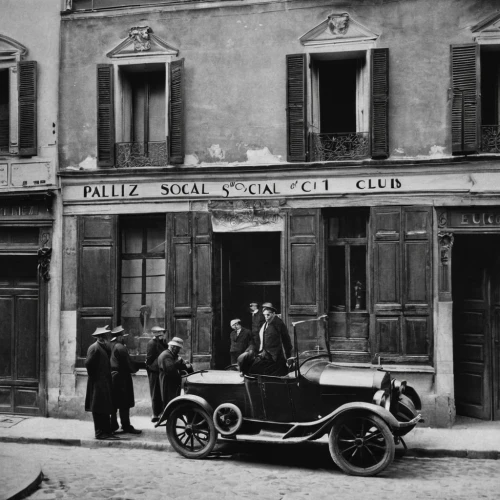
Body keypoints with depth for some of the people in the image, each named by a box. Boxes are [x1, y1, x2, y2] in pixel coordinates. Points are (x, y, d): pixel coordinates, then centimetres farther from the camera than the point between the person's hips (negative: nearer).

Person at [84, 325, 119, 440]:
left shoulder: (105, 347, 14)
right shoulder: (94, 348, -13)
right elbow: (88, 363, -20)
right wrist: (93, 376, -12)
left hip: (105, 382, 9)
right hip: (98, 383, -9)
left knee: (105, 409, 9)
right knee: (99, 409, -4)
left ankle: (106, 432, 13)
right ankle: (100, 433, -1)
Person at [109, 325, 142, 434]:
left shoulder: (110, 346, 10)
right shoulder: (120, 347, -16)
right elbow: (129, 363, -14)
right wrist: (139, 365, 3)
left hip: (111, 377, 9)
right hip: (121, 377, -9)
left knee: (113, 403, 13)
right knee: (124, 404, -2)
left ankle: (113, 425, 17)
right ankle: (126, 426, 1)